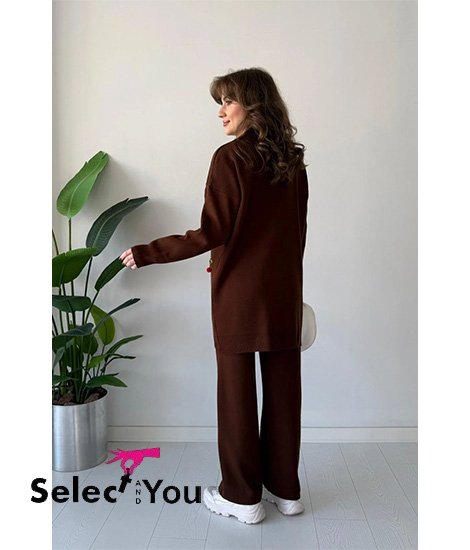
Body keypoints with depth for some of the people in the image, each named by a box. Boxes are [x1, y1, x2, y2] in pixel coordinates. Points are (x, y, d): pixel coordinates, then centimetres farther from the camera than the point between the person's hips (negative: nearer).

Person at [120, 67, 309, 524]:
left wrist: (148, 253, -9)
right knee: (283, 388, 12)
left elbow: (213, 234, -16)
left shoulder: (230, 158, -12)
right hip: (285, 293, 6)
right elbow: (297, 231, 11)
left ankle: (242, 497, 19)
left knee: (237, 391, 6)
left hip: (239, 293, -6)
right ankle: (284, 489, 26)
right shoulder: (293, 160, 7)